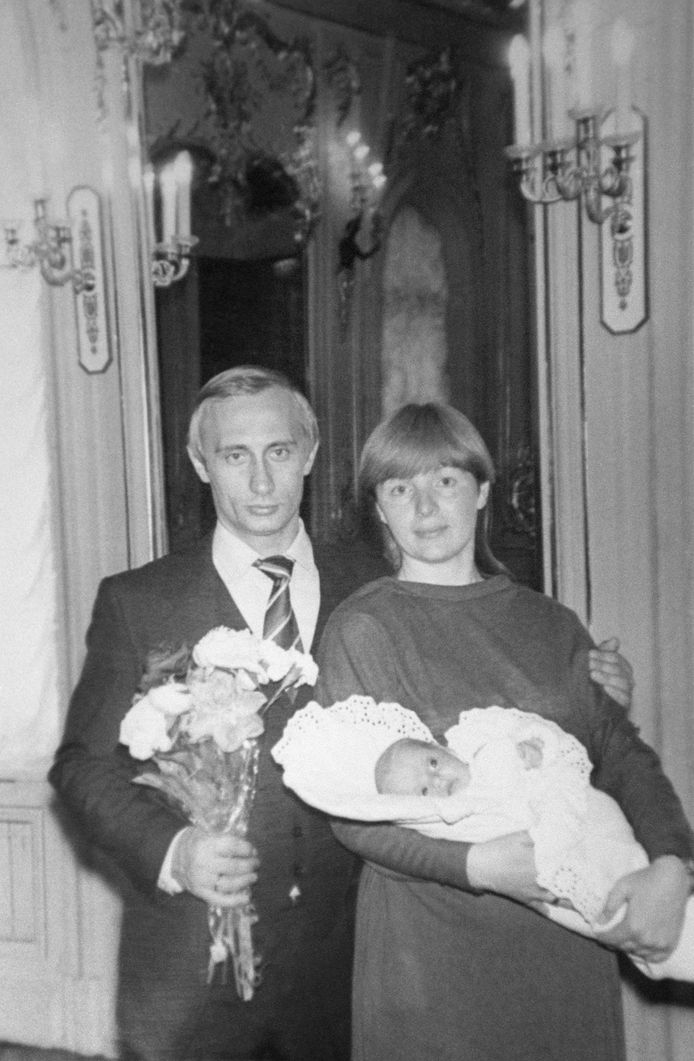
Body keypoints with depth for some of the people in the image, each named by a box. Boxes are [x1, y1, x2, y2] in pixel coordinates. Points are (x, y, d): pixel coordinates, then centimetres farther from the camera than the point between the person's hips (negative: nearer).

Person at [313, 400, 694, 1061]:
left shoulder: (551, 625, 7)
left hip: (569, 941, 4)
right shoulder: (359, 630, -5)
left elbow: (623, 753, 7)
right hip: (431, 949, -3)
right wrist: (476, 865, -20)